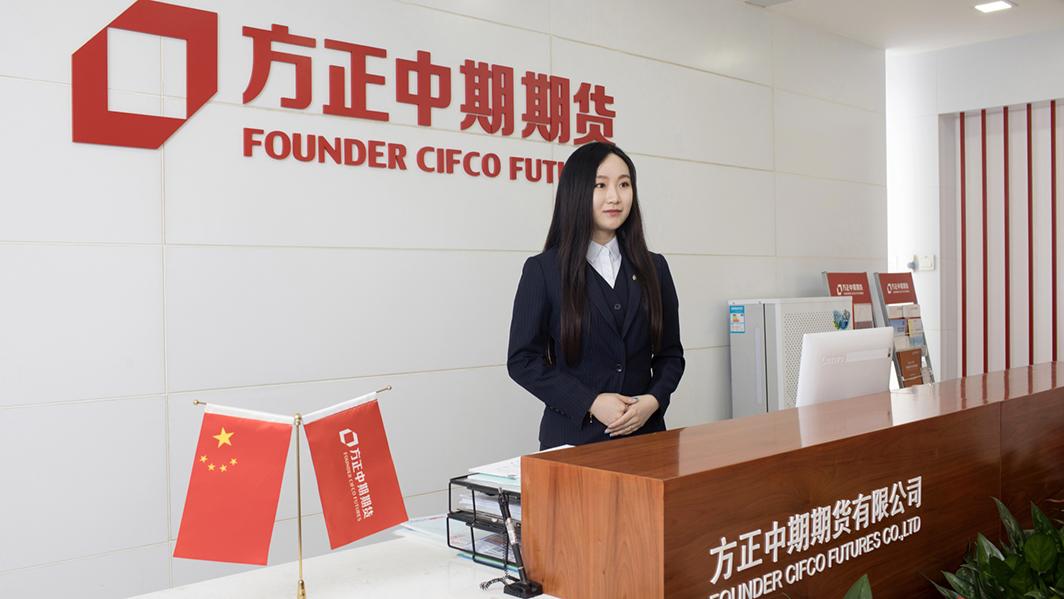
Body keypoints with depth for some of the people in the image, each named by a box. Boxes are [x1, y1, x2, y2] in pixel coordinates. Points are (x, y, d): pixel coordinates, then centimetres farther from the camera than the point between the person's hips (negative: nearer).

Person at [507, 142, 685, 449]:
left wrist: (653, 400, -10)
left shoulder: (654, 268, 6)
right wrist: (590, 403, -15)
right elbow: (523, 359, -6)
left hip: (644, 431, 3)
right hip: (573, 434, -3)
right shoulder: (543, 270, -4)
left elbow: (670, 353, 9)